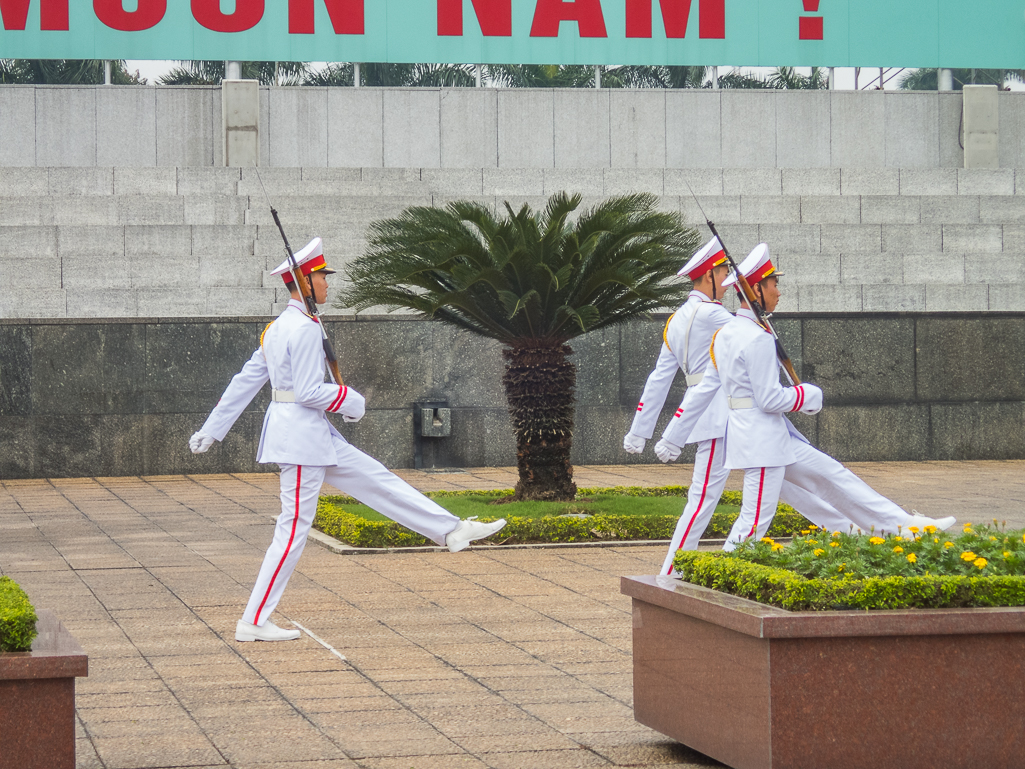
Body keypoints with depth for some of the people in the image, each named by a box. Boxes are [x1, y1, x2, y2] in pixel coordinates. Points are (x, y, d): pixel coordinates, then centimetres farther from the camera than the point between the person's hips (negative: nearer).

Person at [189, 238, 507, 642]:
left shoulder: (278, 327, 13)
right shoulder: (305, 328, -17)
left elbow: (246, 380, 15)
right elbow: (308, 392, -22)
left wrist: (211, 429, 17)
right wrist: (352, 401, -7)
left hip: (317, 435, 10)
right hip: (301, 433, -10)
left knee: (376, 479, 12)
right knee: (294, 529, -5)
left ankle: (452, 529, 18)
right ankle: (253, 622, -2)